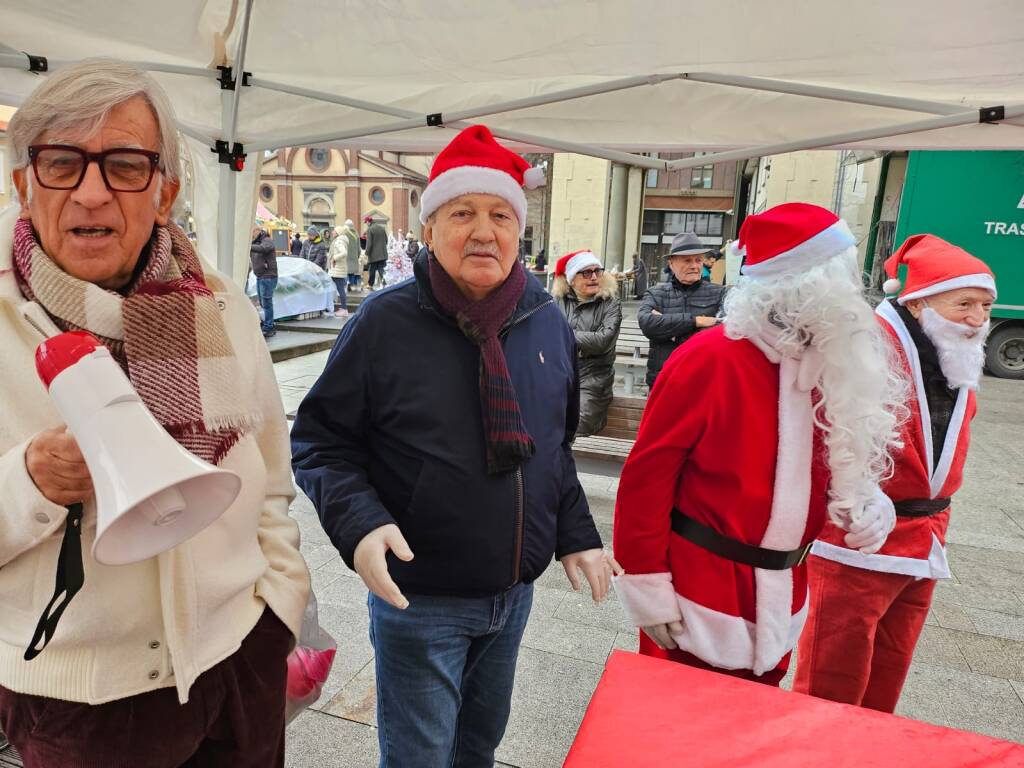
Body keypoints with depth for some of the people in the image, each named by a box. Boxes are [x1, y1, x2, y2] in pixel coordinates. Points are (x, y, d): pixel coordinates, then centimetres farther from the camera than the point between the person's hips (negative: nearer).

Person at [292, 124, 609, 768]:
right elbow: (320, 442, -10)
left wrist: (576, 536, 7)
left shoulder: (549, 323, 0)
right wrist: (359, 524, -25)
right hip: (418, 597, -4)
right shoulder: (386, 323, -15)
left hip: (515, 594, 5)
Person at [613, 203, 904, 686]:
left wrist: (864, 500, -6)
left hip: (778, 604, 7)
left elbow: (841, 460, 16)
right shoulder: (710, 360, -20)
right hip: (700, 599, -7)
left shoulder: (832, 368, 3)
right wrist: (647, 584, -16)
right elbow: (647, 476, -18)